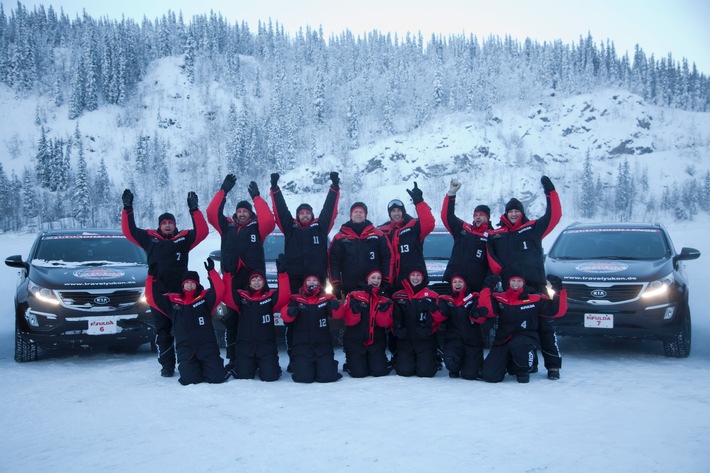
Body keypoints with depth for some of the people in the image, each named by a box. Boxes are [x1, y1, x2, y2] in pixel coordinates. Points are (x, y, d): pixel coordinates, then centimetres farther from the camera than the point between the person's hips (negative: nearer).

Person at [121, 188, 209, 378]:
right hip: (158, 293, 1)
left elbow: (202, 232, -5)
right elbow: (129, 231, 7)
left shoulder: (184, 238, 5)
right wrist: (127, 209, -1)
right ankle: (167, 366, 14)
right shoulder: (150, 238, 8)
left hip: (181, 293, -1)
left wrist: (194, 209, -12)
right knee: (162, 332, 7)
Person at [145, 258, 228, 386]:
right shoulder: (173, 300, 10)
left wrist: (212, 271, -19)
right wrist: (151, 276, 2)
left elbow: (219, 290, -13)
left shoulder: (205, 297, 4)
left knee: (217, 377, -11)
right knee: (189, 379, -15)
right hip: (185, 347, 1)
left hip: (207, 344, -1)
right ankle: (193, 366, 19)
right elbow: (152, 298, 6)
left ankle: (204, 365, 22)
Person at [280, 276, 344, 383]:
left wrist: (336, 307, -31)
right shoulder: (296, 300, 4)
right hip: (302, 345, 0)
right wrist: (290, 312, -29)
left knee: (327, 376, -12)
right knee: (304, 377, -14)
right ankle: (298, 362, 20)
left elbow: (337, 314, -8)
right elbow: (286, 317, -5)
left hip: (323, 345, 1)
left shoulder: (326, 299, 5)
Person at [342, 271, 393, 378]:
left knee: (380, 371, -13)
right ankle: (350, 363, 20)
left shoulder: (385, 300, 6)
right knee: (359, 373, -14)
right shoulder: (355, 296, -2)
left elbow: (384, 323, -5)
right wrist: (355, 308, -27)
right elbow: (350, 321, -9)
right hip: (355, 342, -2)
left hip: (376, 342, 2)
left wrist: (384, 309, -21)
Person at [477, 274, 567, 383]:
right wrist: (488, 288, -16)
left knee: (517, 344, -41)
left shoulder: (535, 300, 4)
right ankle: (507, 364, 22)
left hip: (526, 338, -2)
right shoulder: (499, 299, 4)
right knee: (489, 375, -14)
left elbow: (557, 311, 1)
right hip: (503, 340, 2)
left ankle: (523, 370, -7)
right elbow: (485, 309, -13)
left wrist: (559, 291, -10)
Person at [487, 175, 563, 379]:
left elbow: (554, 216, 5)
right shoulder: (495, 235, 14)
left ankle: (553, 364, 2)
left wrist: (550, 192, 2)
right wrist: (499, 272, -7)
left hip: (535, 284, -2)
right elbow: (491, 258, 9)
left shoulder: (533, 228, 10)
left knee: (544, 324, -2)